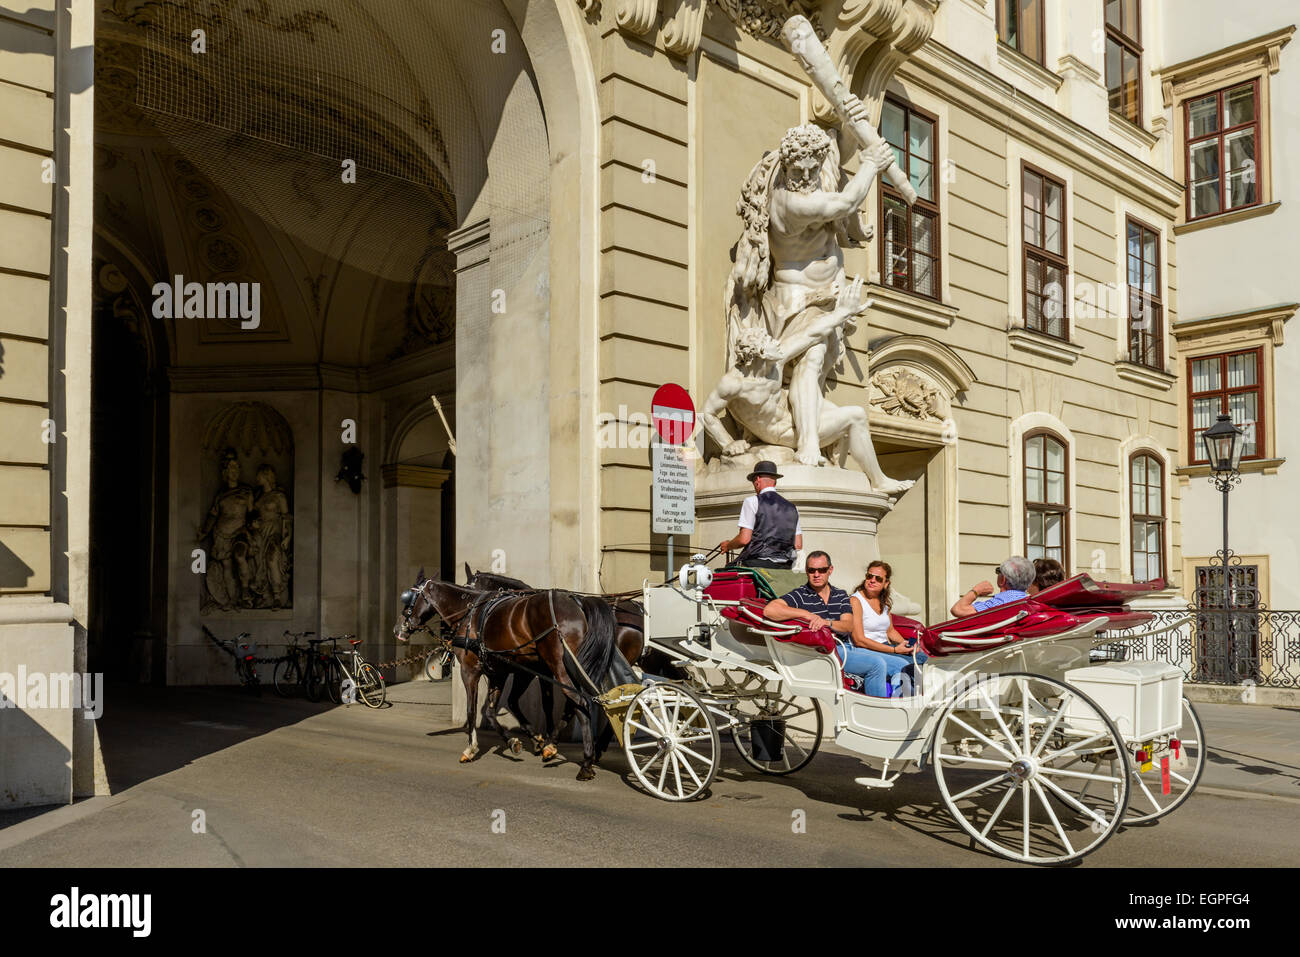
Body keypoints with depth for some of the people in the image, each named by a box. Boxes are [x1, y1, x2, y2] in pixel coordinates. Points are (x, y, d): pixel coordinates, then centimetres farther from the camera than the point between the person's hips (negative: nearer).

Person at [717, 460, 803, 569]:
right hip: (784, 568, 6)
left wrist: (728, 545, 13)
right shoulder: (792, 508, 16)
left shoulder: (752, 502, 0)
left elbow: (744, 539, -6)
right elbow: (798, 545, 14)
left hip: (757, 564, -5)